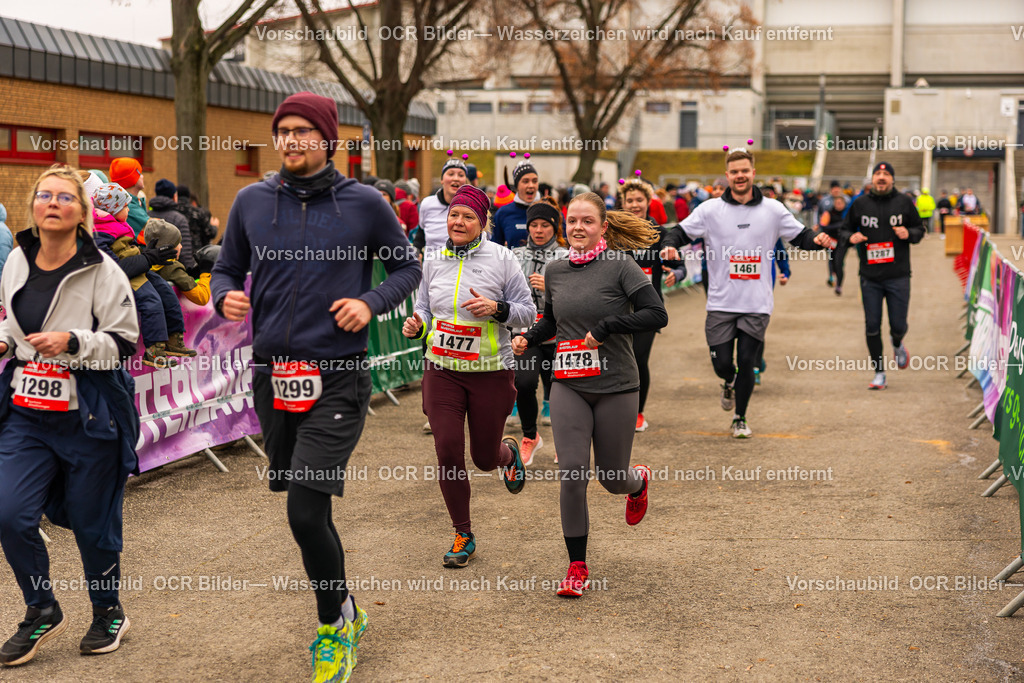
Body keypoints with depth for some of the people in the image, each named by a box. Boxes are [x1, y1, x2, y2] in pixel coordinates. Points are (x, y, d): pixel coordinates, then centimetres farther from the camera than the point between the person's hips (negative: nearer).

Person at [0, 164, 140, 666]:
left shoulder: (102, 272, -11)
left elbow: (124, 343, -8)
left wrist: (72, 341, -22)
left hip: (88, 415, -4)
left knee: (92, 522, 6)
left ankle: (108, 612, 32)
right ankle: (42, 612, 17)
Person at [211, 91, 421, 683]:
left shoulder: (364, 203, -2)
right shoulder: (252, 201, 6)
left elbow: (408, 266, 9)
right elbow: (226, 268, 16)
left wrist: (372, 302, -9)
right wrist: (226, 296, -7)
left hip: (337, 379, -4)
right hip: (272, 376, 4)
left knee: (306, 512, -13)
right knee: (307, 509, 16)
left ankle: (334, 627, 9)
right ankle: (347, 611, 39)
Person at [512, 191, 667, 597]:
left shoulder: (619, 265, -7)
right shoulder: (555, 272, 7)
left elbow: (656, 315, -14)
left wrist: (605, 327, -19)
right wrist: (527, 339, 4)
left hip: (616, 387, -3)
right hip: (568, 386, 3)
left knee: (611, 479, 8)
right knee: (572, 474, -8)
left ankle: (639, 481, 47)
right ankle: (577, 567, 5)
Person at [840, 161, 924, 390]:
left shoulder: (904, 202, 3)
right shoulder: (860, 204, 5)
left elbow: (920, 229, 12)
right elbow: (846, 229, 15)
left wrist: (909, 234, -10)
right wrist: (851, 237, -8)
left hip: (898, 276, -1)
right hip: (869, 277, 1)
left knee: (898, 325, 0)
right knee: (872, 326, 1)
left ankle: (898, 344, 37)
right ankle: (879, 372, 14)